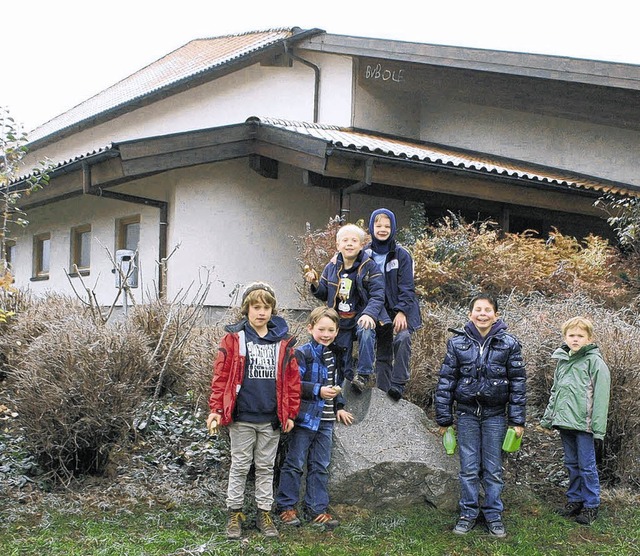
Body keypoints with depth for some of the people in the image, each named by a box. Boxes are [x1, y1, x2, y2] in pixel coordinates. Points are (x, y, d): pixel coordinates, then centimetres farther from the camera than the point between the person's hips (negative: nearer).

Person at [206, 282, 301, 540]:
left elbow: (292, 379, 5)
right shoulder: (234, 338, -4)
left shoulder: (283, 341, 3)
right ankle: (234, 513, 21)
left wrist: (290, 413, 3)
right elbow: (221, 375, -4)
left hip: (271, 419, 2)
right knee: (240, 466, 9)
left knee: (266, 467, 13)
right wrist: (216, 408, -9)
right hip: (242, 416, -2)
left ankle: (264, 513, 24)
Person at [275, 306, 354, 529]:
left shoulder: (332, 354, 13)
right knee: (295, 463, 2)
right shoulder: (302, 354, -12)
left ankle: (317, 509, 20)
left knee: (320, 466, 12)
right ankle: (286, 506, 13)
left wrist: (338, 407, 18)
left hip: (325, 420, 7)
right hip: (305, 417, -7)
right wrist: (318, 391, -25)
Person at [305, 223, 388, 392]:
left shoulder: (370, 267, -7)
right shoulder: (331, 267, 5)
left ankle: (364, 374, -25)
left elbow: (378, 295, -13)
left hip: (361, 316, -4)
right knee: (342, 359, 6)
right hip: (340, 321, 4)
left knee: (366, 333, -35)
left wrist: (369, 314, -30)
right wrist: (315, 284, -7)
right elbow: (324, 295, 14)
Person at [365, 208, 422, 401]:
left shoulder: (401, 254, -5)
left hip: (401, 310, -3)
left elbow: (406, 287, -8)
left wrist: (401, 311, -19)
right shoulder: (366, 254, 3)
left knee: (402, 338, -28)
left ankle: (398, 384, -25)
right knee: (382, 354, 7)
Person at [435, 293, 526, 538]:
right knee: (469, 468, 6)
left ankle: (493, 515, 20)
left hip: (495, 414, 0)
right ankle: (468, 513, 20)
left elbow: (518, 383, 0)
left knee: (493, 469, 8)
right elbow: (446, 381, 2)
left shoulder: (509, 343, -2)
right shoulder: (457, 342, -1)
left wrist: (517, 420, -2)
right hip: (467, 412, 1)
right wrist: (444, 419, 1)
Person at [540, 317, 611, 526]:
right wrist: (548, 418, 17)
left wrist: (598, 425, -15)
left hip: (583, 422, -7)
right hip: (564, 422, 7)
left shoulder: (594, 361, -9)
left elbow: (601, 395, -12)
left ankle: (591, 505, 11)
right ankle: (575, 500, 26)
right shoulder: (562, 360, 12)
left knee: (587, 465, 0)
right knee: (571, 464, 15)